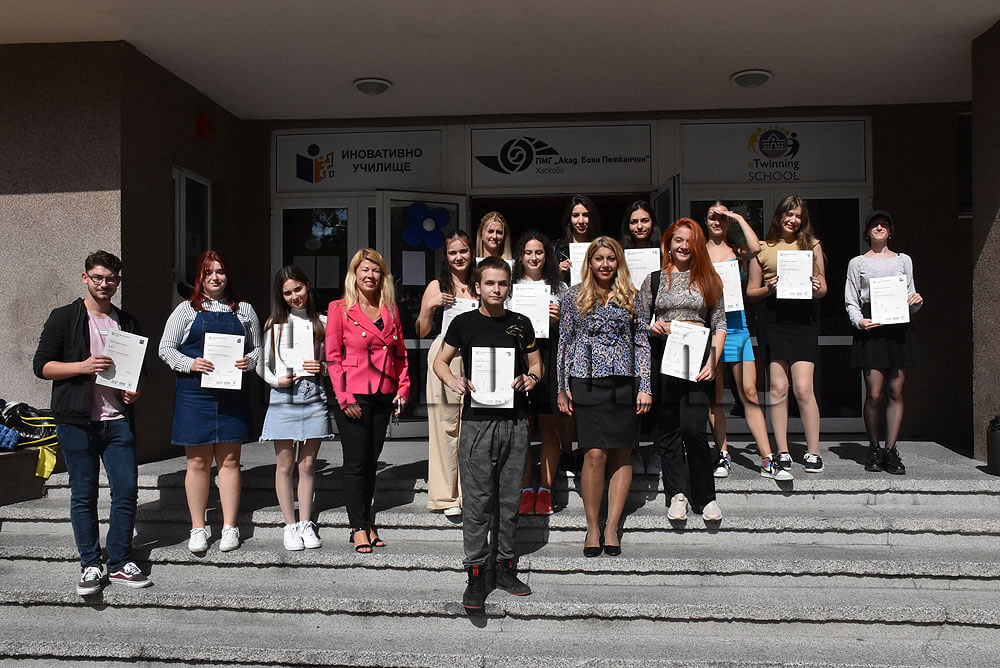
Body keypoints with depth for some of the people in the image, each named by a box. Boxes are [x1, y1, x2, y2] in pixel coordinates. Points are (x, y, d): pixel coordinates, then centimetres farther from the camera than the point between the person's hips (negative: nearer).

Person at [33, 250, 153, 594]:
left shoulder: (128, 323, 16)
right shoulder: (63, 318, 4)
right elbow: (42, 365, -1)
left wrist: (136, 392, 3)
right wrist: (82, 366, -16)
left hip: (118, 420, 3)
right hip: (77, 421, -3)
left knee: (127, 491, 0)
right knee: (84, 495, 4)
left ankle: (120, 563, 12)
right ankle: (90, 565, 15)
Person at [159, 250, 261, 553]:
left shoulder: (244, 310, 12)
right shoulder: (187, 310, 7)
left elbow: (257, 348, 16)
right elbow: (166, 349, 5)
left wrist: (249, 361, -5)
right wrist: (190, 364, -12)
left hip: (233, 393, 1)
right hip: (194, 393, -1)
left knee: (229, 461, 4)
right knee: (198, 462, 3)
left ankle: (229, 527, 12)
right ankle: (198, 529, 14)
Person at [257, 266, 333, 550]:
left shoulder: (322, 322, 10)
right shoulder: (275, 324, 7)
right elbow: (262, 365, 8)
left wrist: (323, 368, -5)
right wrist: (277, 380, -9)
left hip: (314, 396, 1)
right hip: (283, 397, -1)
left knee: (307, 464, 6)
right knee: (285, 465, 2)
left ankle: (306, 524, 16)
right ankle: (290, 526, 12)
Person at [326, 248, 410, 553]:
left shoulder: (390, 310, 10)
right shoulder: (339, 309, -3)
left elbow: (400, 354, 16)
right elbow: (332, 357, -6)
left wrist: (403, 388, 5)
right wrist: (344, 398, -12)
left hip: (383, 397, 5)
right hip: (354, 398, -4)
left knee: (371, 462, 12)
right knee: (356, 462, 0)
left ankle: (367, 524, 21)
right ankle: (359, 529, 8)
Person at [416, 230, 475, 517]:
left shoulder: (480, 287, 14)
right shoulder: (437, 286, 7)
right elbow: (422, 331, 6)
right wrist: (430, 306, -9)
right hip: (444, 360, -2)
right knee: (445, 425, -2)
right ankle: (446, 496, 7)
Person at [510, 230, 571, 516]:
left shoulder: (559, 287, 15)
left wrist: (558, 319, -4)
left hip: (549, 356, 0)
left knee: (549, 426, -1)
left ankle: (545, 489, 5)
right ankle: (526, 490, 5)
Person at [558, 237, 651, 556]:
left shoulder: (631, 296, 10)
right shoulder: (574, 296, 8)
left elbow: (642, 343, 10)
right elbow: (564, 343, 9)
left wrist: (645, 387, 2)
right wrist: (562, 388, 5)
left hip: (624, 384, 2)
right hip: (586, 383, -2)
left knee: (622, 455, 2)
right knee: (595, 453, -8)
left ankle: (612, 526, 11)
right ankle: (592, 527, 4)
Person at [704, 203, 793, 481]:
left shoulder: (738, 250, 11)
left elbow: (755, 248, -12)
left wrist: (739, 218, -3)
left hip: (736, 324, 0)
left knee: (749, 392, -4)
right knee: (714, 395, 2)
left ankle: (767, 460, -3)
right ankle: (723, 453, 13)